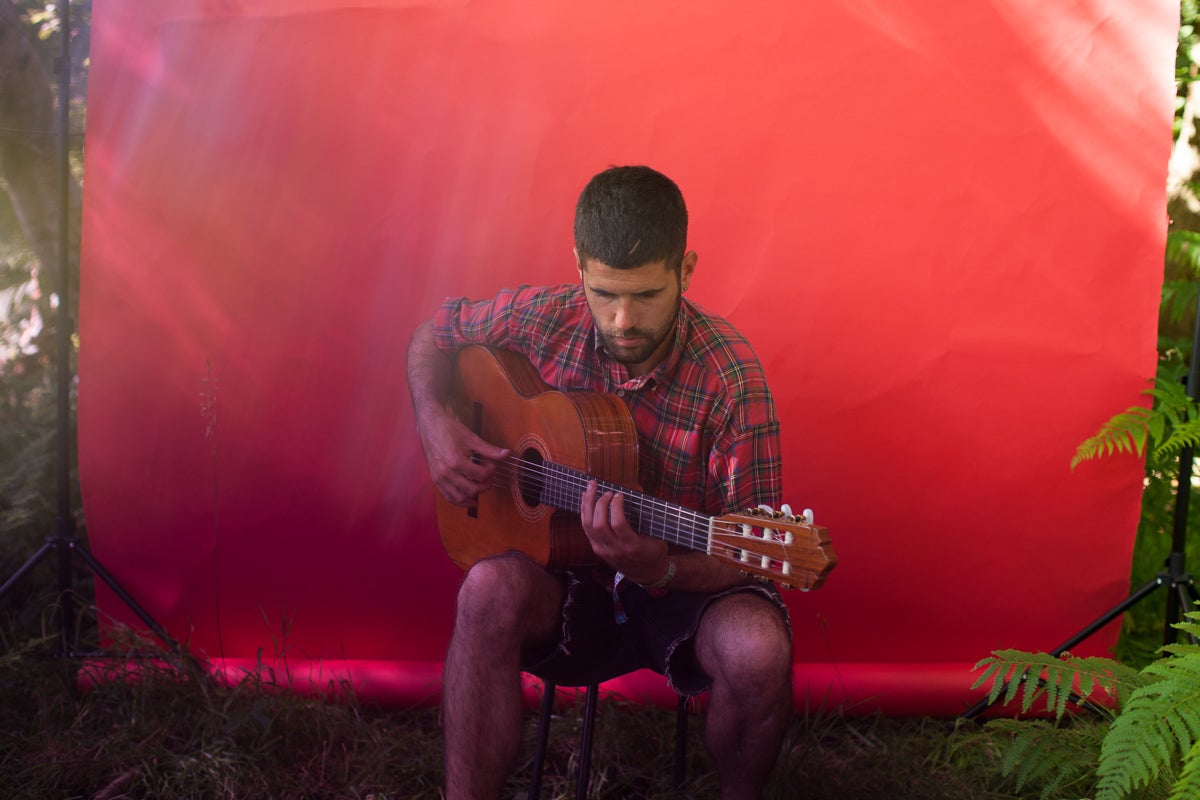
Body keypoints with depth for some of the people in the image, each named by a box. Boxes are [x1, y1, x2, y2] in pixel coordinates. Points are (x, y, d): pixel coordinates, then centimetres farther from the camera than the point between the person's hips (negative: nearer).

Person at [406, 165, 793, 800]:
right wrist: (435, 426, -7)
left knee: (758, 649, -33)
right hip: (568, 585, 2)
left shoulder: (729, 379, -20)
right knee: (490, 591, -31)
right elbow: (433, 335, 11)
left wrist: (661, 569, -38)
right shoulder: (544, 319, -9)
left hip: (684, 592, -2)